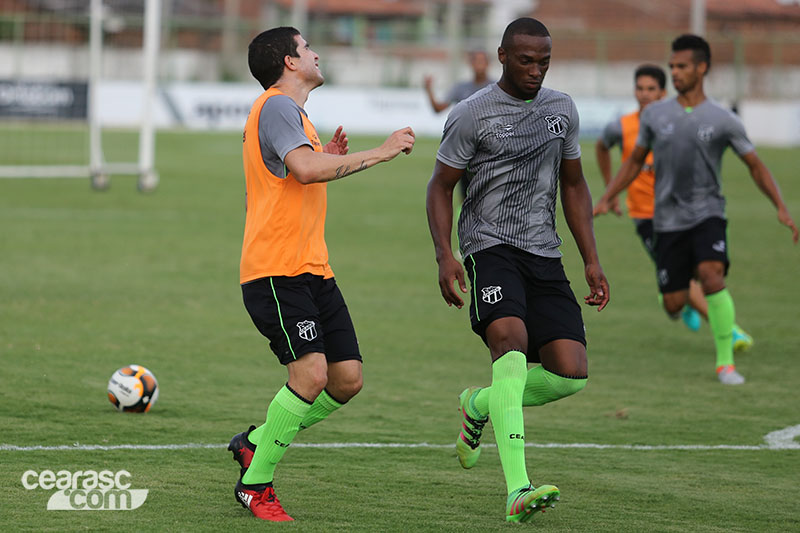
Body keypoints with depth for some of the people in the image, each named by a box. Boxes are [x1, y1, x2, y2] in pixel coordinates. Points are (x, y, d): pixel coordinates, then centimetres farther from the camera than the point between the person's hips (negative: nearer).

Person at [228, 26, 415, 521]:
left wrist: (329, 159, 19)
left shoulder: (293, 113, 23)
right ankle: (256, 483, -9)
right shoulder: (276, 106, -9)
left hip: (313, 270, 10)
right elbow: (305, 169, -25)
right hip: (276, 271, -10)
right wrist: (379, 152, -19)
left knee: (348, 379, 1)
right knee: (311, 373, -21)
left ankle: (255, 442, 17)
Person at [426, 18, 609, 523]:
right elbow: (441, 187, 2)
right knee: (511, 339, -31)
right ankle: (517, 491, -39)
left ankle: (480, 405, 23)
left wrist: (592, 261, 15)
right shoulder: (472, 114, -3)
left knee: (571, 374, -8)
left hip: (545, 255, 5)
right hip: (490, 249, -5)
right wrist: (445, 255, -12)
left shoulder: (562, 108, 13)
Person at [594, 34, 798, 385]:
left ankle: (725, 362, -18)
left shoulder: (723, 120, -2)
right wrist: (606, 199, 8)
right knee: (673, 304, -2)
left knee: (712, 277, -28)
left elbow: (756, 167, 4)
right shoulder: (655, 115, 5)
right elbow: (635, 161, 17)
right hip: (668, 220, 2)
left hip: (707, 214, -2)